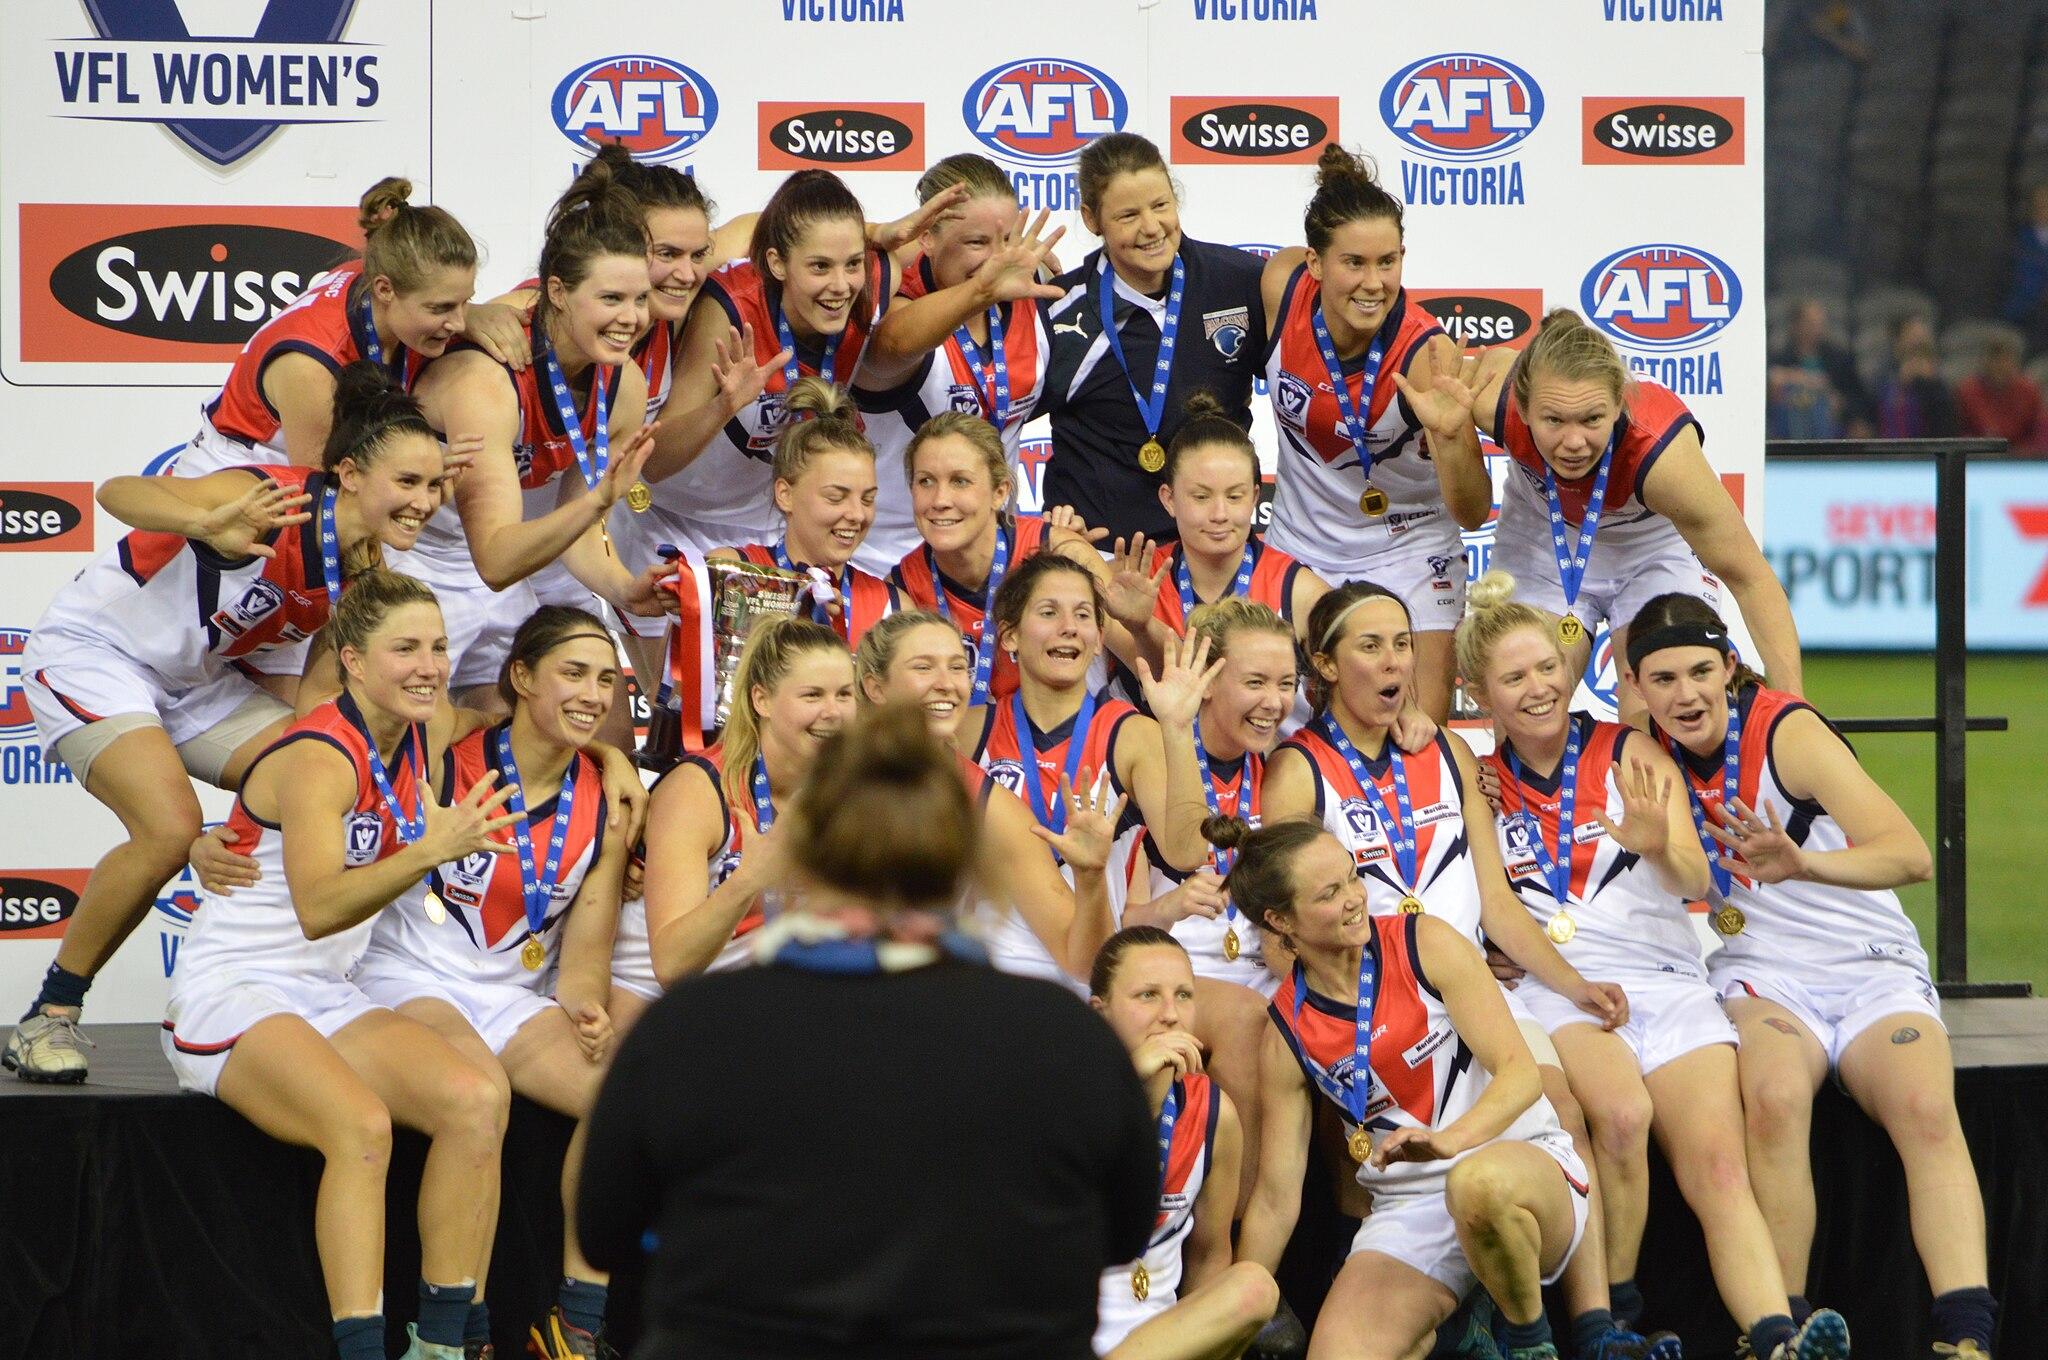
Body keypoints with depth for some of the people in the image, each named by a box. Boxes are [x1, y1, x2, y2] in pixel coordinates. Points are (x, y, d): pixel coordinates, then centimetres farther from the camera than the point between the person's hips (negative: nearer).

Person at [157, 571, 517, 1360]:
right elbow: (317, 908, -36)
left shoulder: (426, 737, 4)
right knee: (360, 1123, -35)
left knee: (476, 1101, -19)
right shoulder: (319, 759, -19)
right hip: (232, 996, -7)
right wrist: (429, 851, -47)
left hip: (327, 1000, 7)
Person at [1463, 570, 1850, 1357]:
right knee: (1621, 1112, -32)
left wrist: (1660, 849, -23)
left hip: (1668, 981, 1)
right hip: (1553, 990, -1)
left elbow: (1697, 884, -1)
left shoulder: (1631, 756, 8)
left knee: (1719, 1167, -20)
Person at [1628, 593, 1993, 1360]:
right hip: (1760, 976, 2)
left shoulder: (1787, 732, -13)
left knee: (1926, 1107, -31)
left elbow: (1911, 856, -25)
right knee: (1773, 1097, -33)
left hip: (1870, 965, -2)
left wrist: (1801, 864, -42)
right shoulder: (1649, 746, 1)